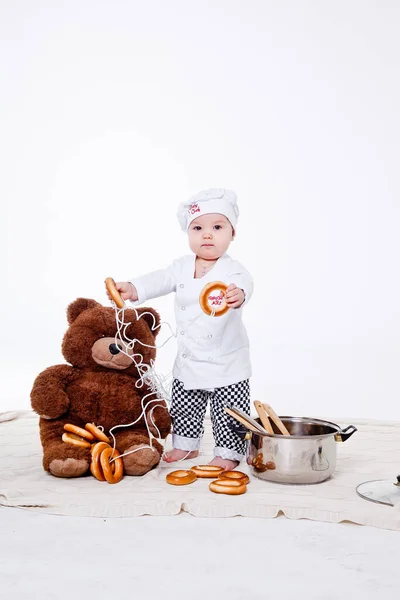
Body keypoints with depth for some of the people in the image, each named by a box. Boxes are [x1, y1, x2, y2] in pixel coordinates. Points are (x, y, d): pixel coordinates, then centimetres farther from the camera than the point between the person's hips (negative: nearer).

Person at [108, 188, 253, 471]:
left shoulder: (232, 269, -17)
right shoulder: (182, 267, 0)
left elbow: (243, 283, -37)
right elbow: (160, 280, -5)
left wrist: (237, 294, -61)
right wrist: (132, 288, -23)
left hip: (227, 367, -5)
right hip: (188, 364, 5)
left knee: (229, 414, 6)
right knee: (184, 410, 20)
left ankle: (228, 453, 25)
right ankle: (186, 445, 40)